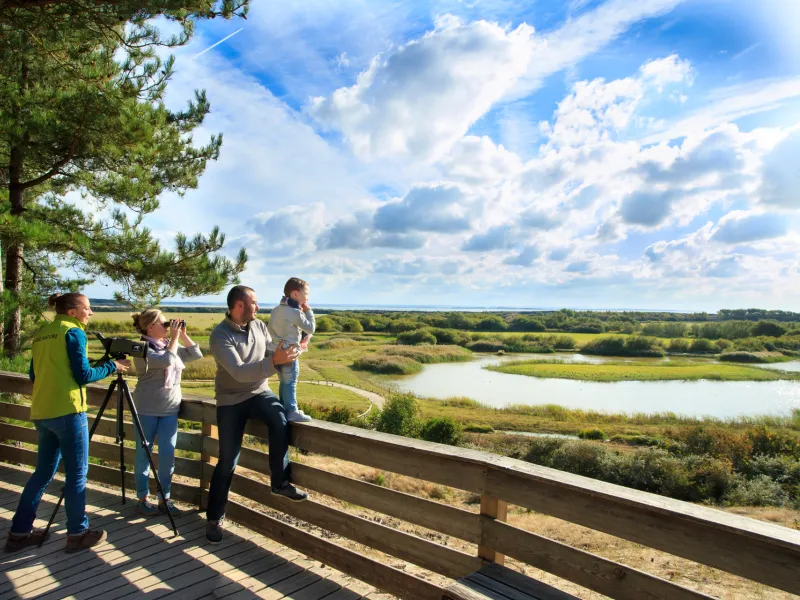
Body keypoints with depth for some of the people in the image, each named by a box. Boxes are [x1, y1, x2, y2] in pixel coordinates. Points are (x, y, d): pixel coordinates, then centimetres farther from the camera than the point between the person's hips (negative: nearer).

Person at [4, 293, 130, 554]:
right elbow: (83, 376, -11)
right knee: (77, 473, 1)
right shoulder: (73, 332, -8)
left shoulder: (41, 333, 16)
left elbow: (34, 374, 19)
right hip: (67, 411, -8)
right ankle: (77, 533, 8)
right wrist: (112, 366, 1)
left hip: (41, 412, 8)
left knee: (44, 471, 17)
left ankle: (19, 532, 22)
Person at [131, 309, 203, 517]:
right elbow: (166, 361, -24)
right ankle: (142, 499, 21)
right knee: (144, 454, 8)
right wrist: (174, 337, -16)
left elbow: (196, 354, 8)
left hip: (170, 409, 5)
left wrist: (183, 335, 1)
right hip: (147, 410, -5)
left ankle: (164, 499, 15)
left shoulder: (170, 345, 9)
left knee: (168, 456, 4)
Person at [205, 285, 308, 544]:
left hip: (259, 392, 4)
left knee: (280, 421, -27)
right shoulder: (220, 335, -19)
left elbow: (271, 353, 8)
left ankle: (280, 482, -10)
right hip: (231, 400, -4)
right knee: (227, 461, 2)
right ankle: (215, 517, 21)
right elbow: (239, 372, -30)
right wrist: (274, 361, -41)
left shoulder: (260, 326, 0)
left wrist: (286, 352, -13)